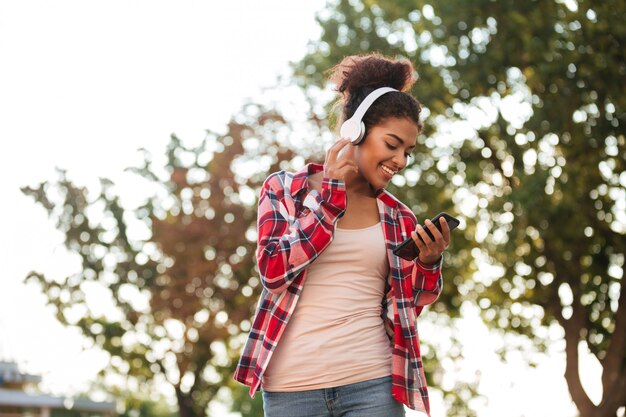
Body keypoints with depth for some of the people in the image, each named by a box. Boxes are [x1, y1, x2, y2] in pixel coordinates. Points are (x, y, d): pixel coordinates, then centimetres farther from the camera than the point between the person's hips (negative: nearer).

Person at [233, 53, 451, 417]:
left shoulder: (398, 219, 10)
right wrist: (332, 191, -7)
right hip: (292, 388, -1)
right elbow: (275, 268, -10)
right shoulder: (284, 189, 5)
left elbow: (405, 310, 11)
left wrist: (429, 263, -7)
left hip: (372, 386, 1)